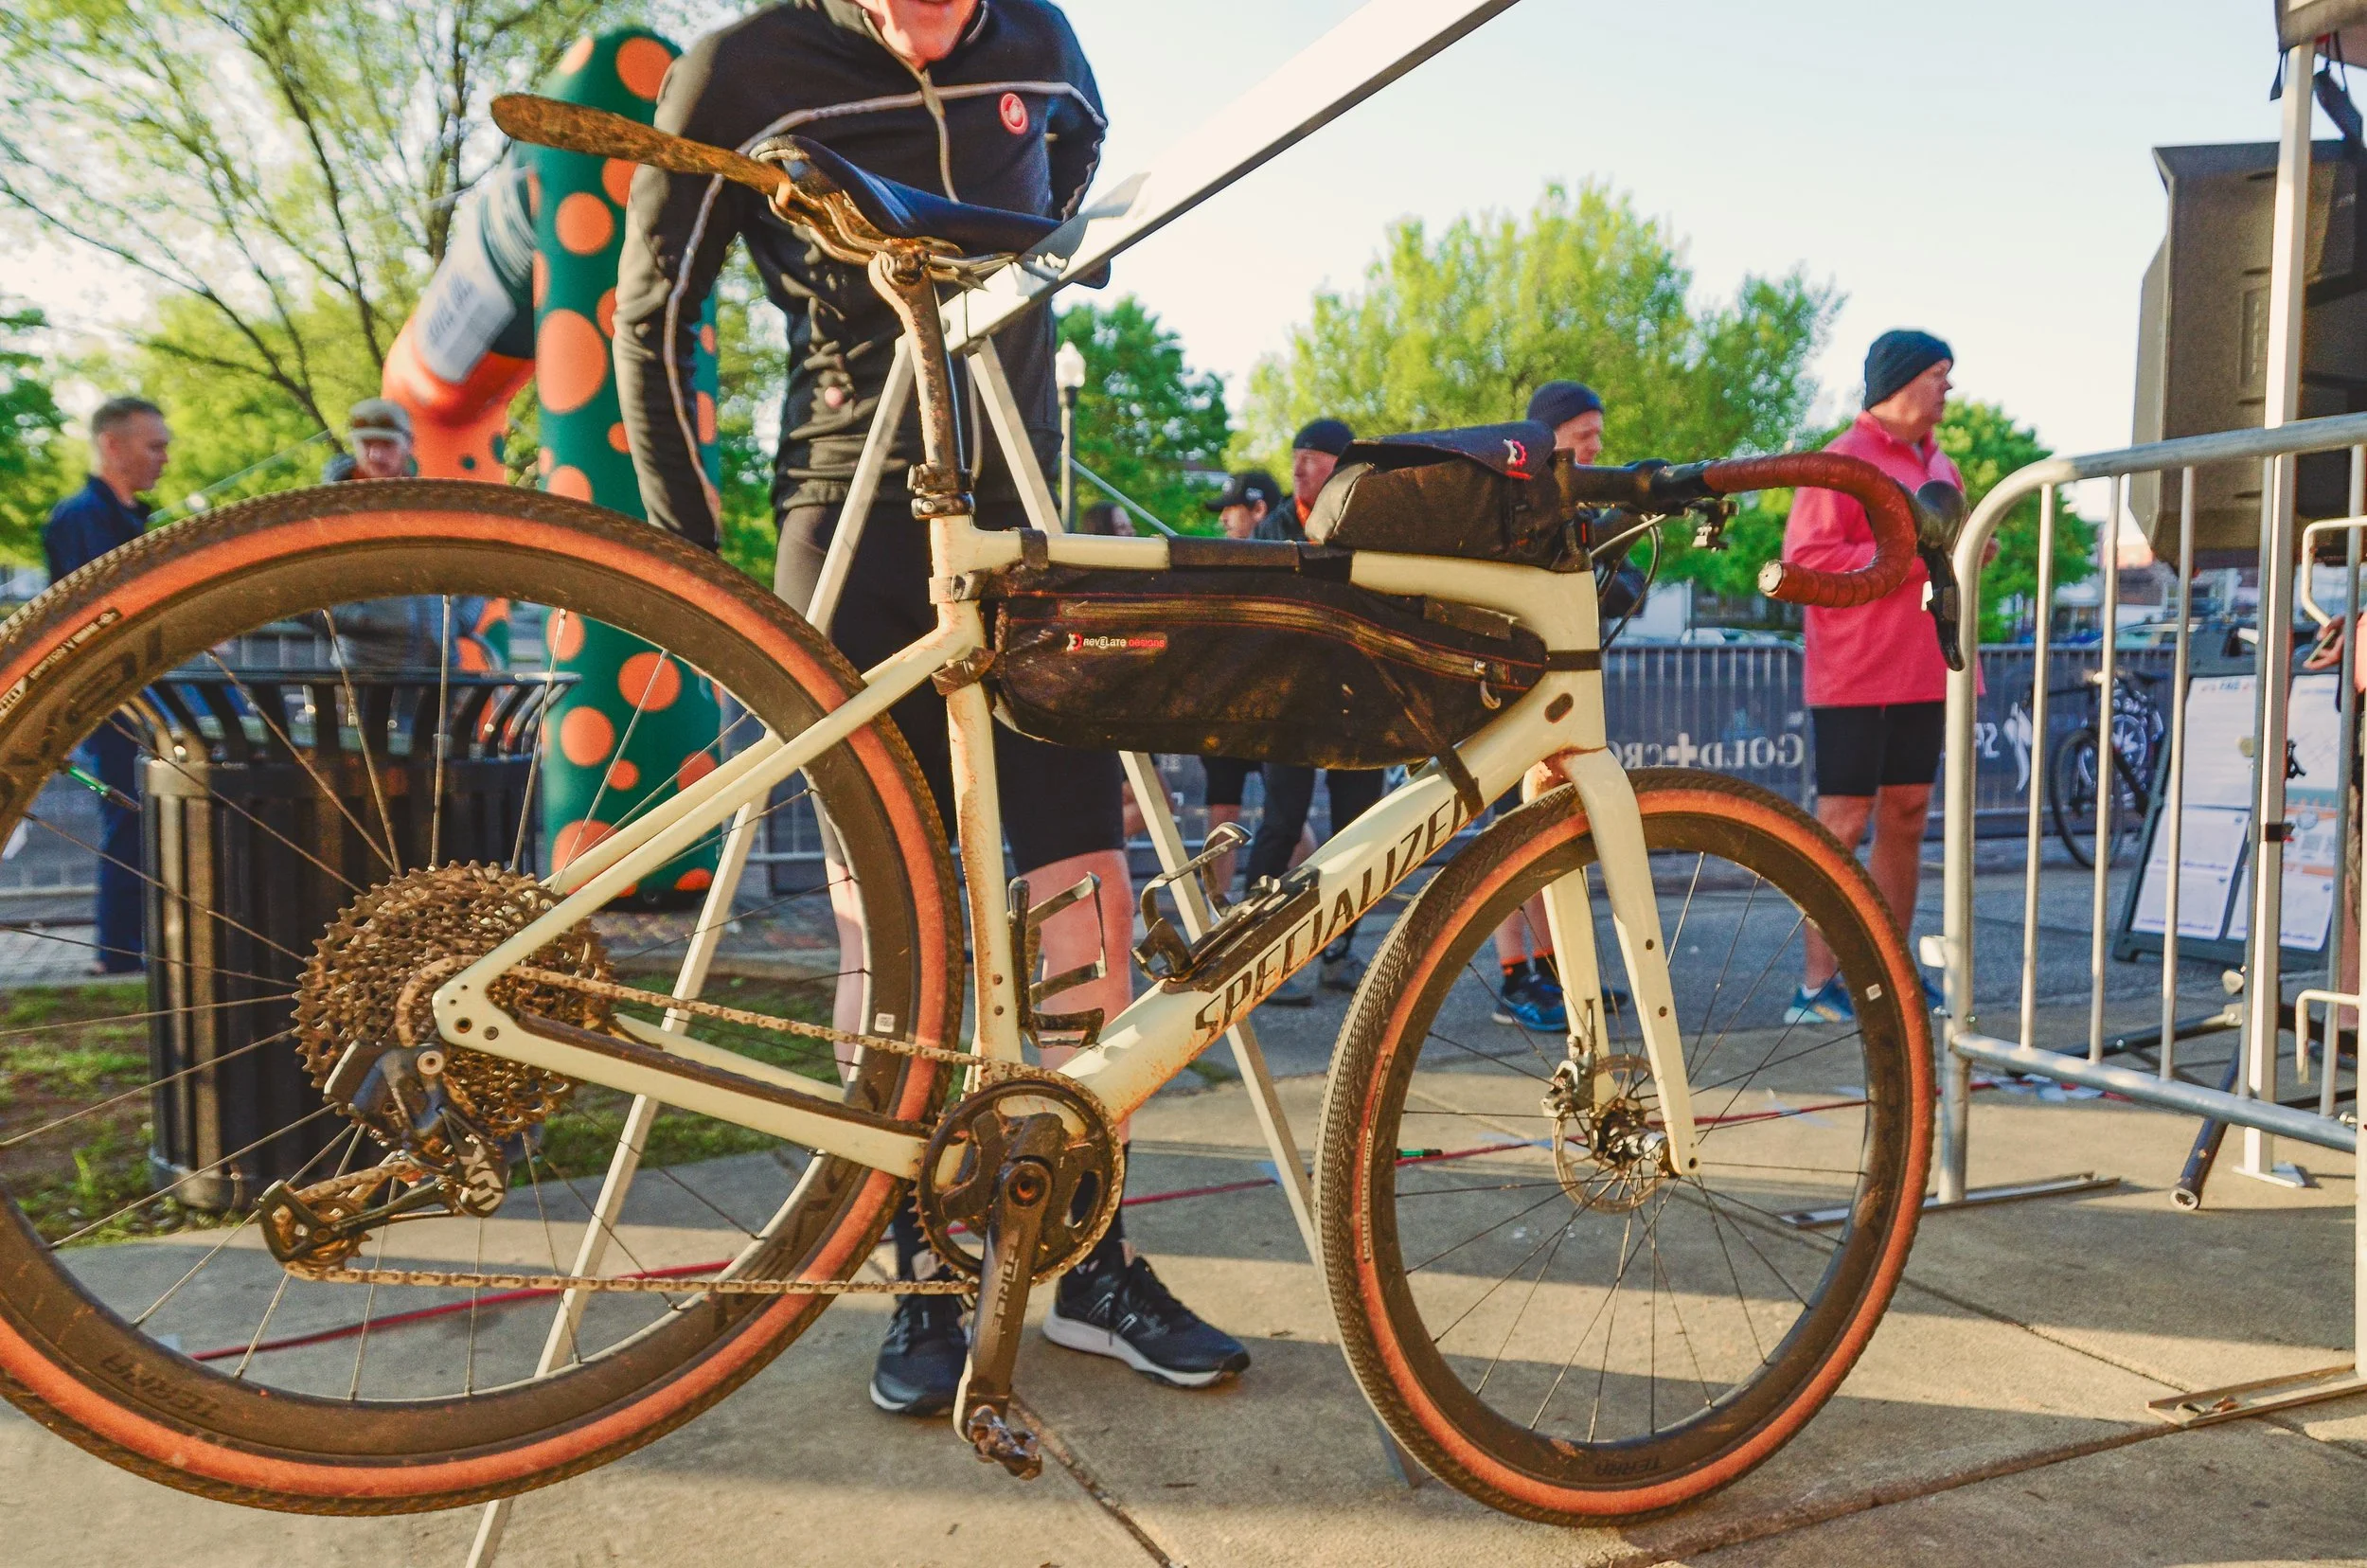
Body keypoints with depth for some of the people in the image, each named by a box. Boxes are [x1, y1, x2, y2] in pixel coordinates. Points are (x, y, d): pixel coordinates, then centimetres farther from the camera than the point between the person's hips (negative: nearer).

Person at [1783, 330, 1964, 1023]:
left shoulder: (1940, 466, 19)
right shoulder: (1843, 460, -7)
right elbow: (1805, 559, -16)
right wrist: (1910, 555, -17)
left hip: (1922, 675, 8)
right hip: (1856, 677, -8)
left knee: (1905, 819, 10)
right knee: (1843, 821, -5)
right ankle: (1817, 984, 0)